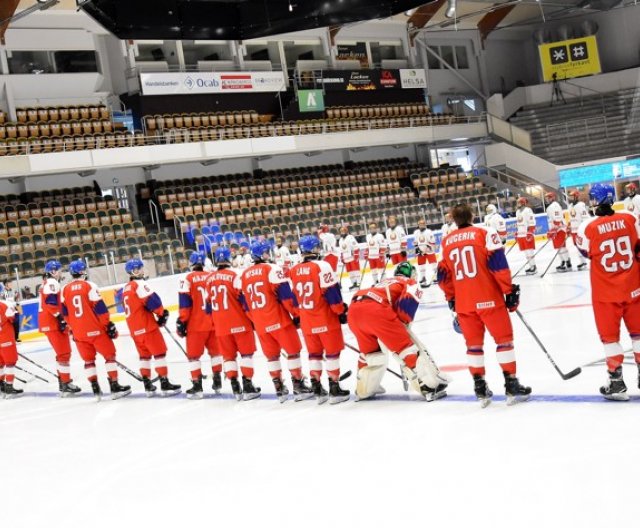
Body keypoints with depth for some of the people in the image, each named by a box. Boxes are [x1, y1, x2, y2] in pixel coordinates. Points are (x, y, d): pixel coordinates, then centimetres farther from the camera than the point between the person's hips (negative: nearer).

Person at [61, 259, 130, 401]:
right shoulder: (89, 286, -9)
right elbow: (100, 308, -11)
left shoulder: (65, 290, 5)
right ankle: (115, 387, 0)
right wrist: (109, 325, -4)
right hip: (95, 329, -5)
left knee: (88, 360, 13)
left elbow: (65, 313, 11)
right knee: (109, 355, 5)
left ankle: (96, 390, 10)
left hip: (78, 332, 5)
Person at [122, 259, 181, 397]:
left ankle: (148, 385, 17)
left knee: (144, 354, 16)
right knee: (159, 352, -4)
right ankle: (165, 384, -7)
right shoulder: (140, 284, -12)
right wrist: (162, 313, -4)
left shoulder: (126, 288, 16)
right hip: (146, 326, -9)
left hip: (134, 328, 9)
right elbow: (152, 300, -20)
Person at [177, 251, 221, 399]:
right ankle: (217, 381, 22)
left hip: (197, 324, -4)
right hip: (214, 322, 4)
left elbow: (185, 303, -12)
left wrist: (181, 322, -5)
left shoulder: (188, 279, -8)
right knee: (215, 351, 19)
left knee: (193, 355, 4)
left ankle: (197, 386, 1)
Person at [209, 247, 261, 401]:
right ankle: (248, 387, 1)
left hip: (221, 325, 4)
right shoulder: (235, 275, -10)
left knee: (228, 355, 11)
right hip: (239, 322, -4)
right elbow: (244, 297, -14)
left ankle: (235, 388, 9)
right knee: (246, 353, 5)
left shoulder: (210, 279, 7)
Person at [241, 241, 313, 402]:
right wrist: (296, 313, -6)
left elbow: (245, 301, 15)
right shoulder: (272, 269, -10)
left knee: (271, 355, 15)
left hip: (260, 323, 6)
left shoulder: (245, 275, 10)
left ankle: (279, 389, 16)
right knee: (293, 351, 5)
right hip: (278, 319, -6)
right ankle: (299, 386, 5)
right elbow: (285, 294, -14)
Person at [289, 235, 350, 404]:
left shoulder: (293, 271, 2)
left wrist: (297, 315, 22)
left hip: (306, 321, 5)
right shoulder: (322, 266, -15)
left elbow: (292, 297, 10)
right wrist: (341, 311, -4)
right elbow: (332, 293, -15)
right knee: (332, 352, 5)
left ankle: (317, 390, 18)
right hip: (326, 319, -5)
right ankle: (335, 389, 6)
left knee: (314, 353, 15)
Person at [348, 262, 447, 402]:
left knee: (369, 351, 28)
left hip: (354, 309, 7)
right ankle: (429, 387, 0)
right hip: (375, 309, -7)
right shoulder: (411, 284, 22)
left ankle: (364, 390, 34)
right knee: (405, 347, 2)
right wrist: (404, 322, 8)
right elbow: (408, 302, -3)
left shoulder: (385, 282, 40)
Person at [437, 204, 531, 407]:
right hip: (487, 298, -4)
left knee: (473, 344, 13)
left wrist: (452, 299, 27)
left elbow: (444, 276, 15)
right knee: (504, 338, 5)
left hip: (463, 302, 4)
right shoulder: (485, 233, -3)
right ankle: (511, 386, 4)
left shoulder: (446, 242, 11)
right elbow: (498, 264, -11)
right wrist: (509, 291, -5)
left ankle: (480, 389, 14)